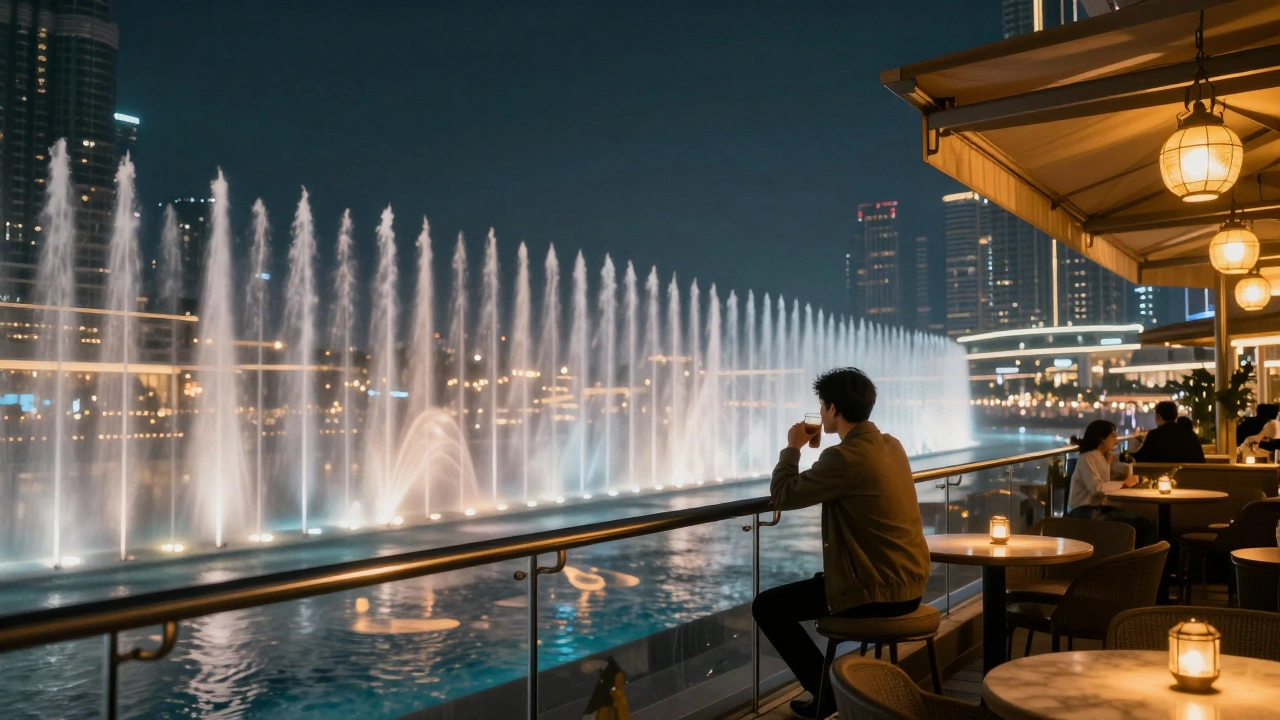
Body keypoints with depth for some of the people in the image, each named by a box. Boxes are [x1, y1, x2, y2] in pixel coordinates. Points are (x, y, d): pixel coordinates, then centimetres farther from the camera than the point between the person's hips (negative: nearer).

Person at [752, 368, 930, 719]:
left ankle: (828, 688, 9)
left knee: (766, 606, 2)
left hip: (876, 592, -9)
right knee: (814, 580, 33)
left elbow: (782, 496, -13)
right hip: (908, 585, 9)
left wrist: (793, 447, -1)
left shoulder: (845, 456, -21)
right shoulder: (891, 445, 6)